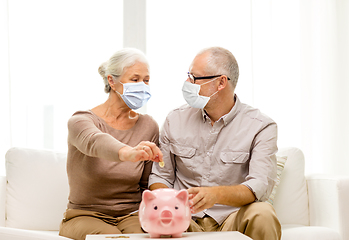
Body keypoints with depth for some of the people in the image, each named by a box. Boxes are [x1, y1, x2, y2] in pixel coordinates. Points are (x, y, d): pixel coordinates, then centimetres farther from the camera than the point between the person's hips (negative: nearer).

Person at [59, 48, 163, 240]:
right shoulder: (81, 121, -9)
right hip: (84, 216, -2)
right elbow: (94, 142, -36)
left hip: (130, 215, 3)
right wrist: (128, 153, -57)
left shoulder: (148, 126, 3)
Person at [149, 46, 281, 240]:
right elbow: (160, 176, 15)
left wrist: (216, 194, -36)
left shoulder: (260, 127, -1)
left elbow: (260, 186, -16)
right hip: (186, 220, 1)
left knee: (263, 214, -34)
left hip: (233, 219, 0)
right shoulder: (175, 120, 11)